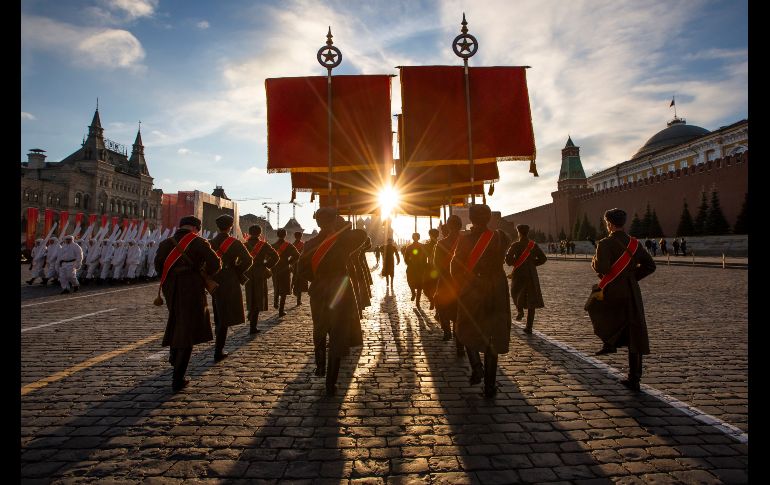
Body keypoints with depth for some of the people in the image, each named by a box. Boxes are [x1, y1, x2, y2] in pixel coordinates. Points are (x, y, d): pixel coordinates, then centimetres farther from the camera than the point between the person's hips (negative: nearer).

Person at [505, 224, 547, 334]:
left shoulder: (515, 245, -7)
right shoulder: (534, 245, 3)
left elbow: (508, 259, -15)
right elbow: (543, 258, 3)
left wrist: (513, 263, 7)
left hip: (518, 274, -2)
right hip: (532, 275, 2)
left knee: (515, 293, 25)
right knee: (531, 302, 6)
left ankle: (519, 310, 1)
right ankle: (529, 327, 5)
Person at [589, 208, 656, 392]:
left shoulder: (605, 244, -12)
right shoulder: (633, 243, 7)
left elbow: (602, 268, -24)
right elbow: (650, 266, 10)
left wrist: (594, 262, -3)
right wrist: (632, 276, 15)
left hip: (612, 293, -5)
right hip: (633, 294, 6)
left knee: (594, 307, 28)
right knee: (634, 337, 9)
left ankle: (610, 342, 13)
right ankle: (634, 379, 15)